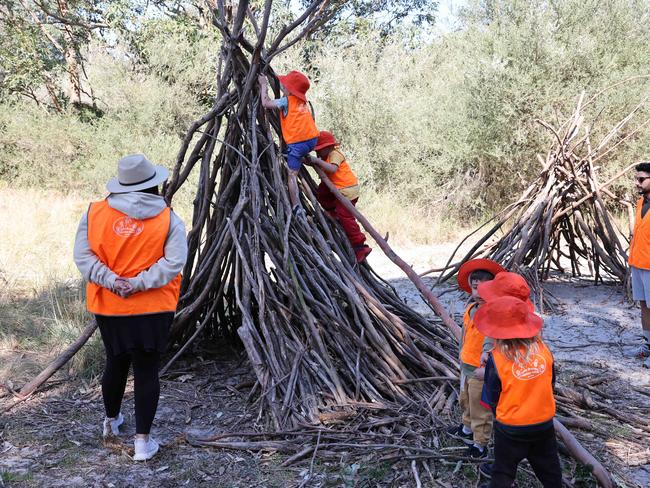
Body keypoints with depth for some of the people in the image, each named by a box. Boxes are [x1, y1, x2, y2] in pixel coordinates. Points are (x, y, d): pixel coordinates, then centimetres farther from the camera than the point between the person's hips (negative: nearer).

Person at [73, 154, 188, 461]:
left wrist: (112, 281, -14)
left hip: (108, 307, 3)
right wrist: (138, 283, -17)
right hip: (152, 309, -3)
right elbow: (174, 262, -16)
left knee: (115, 363, 22)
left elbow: (83, 256, -7)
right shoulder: (168, 219, -7)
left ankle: (111, 421, 42)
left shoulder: (95, 213, -2)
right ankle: (143, 440, 6)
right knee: (147, 370, 4)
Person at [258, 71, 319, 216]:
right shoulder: (302, 101, 19)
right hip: (312, 139, 7)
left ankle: (297, 208, -13)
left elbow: (266, 103, -5)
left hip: (297, 143, -7)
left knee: (292, 175, -5)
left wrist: (264, 85, 11)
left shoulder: (286, 101, -1)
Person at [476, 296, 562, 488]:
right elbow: (551, 382, 4)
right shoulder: (543, 349, -13)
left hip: (510, 427, -3)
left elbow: (491, 398, -10)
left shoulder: (497, 359, -22)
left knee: (504, 468, 16)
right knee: (548, 466, 24)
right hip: (544, 423, 3)